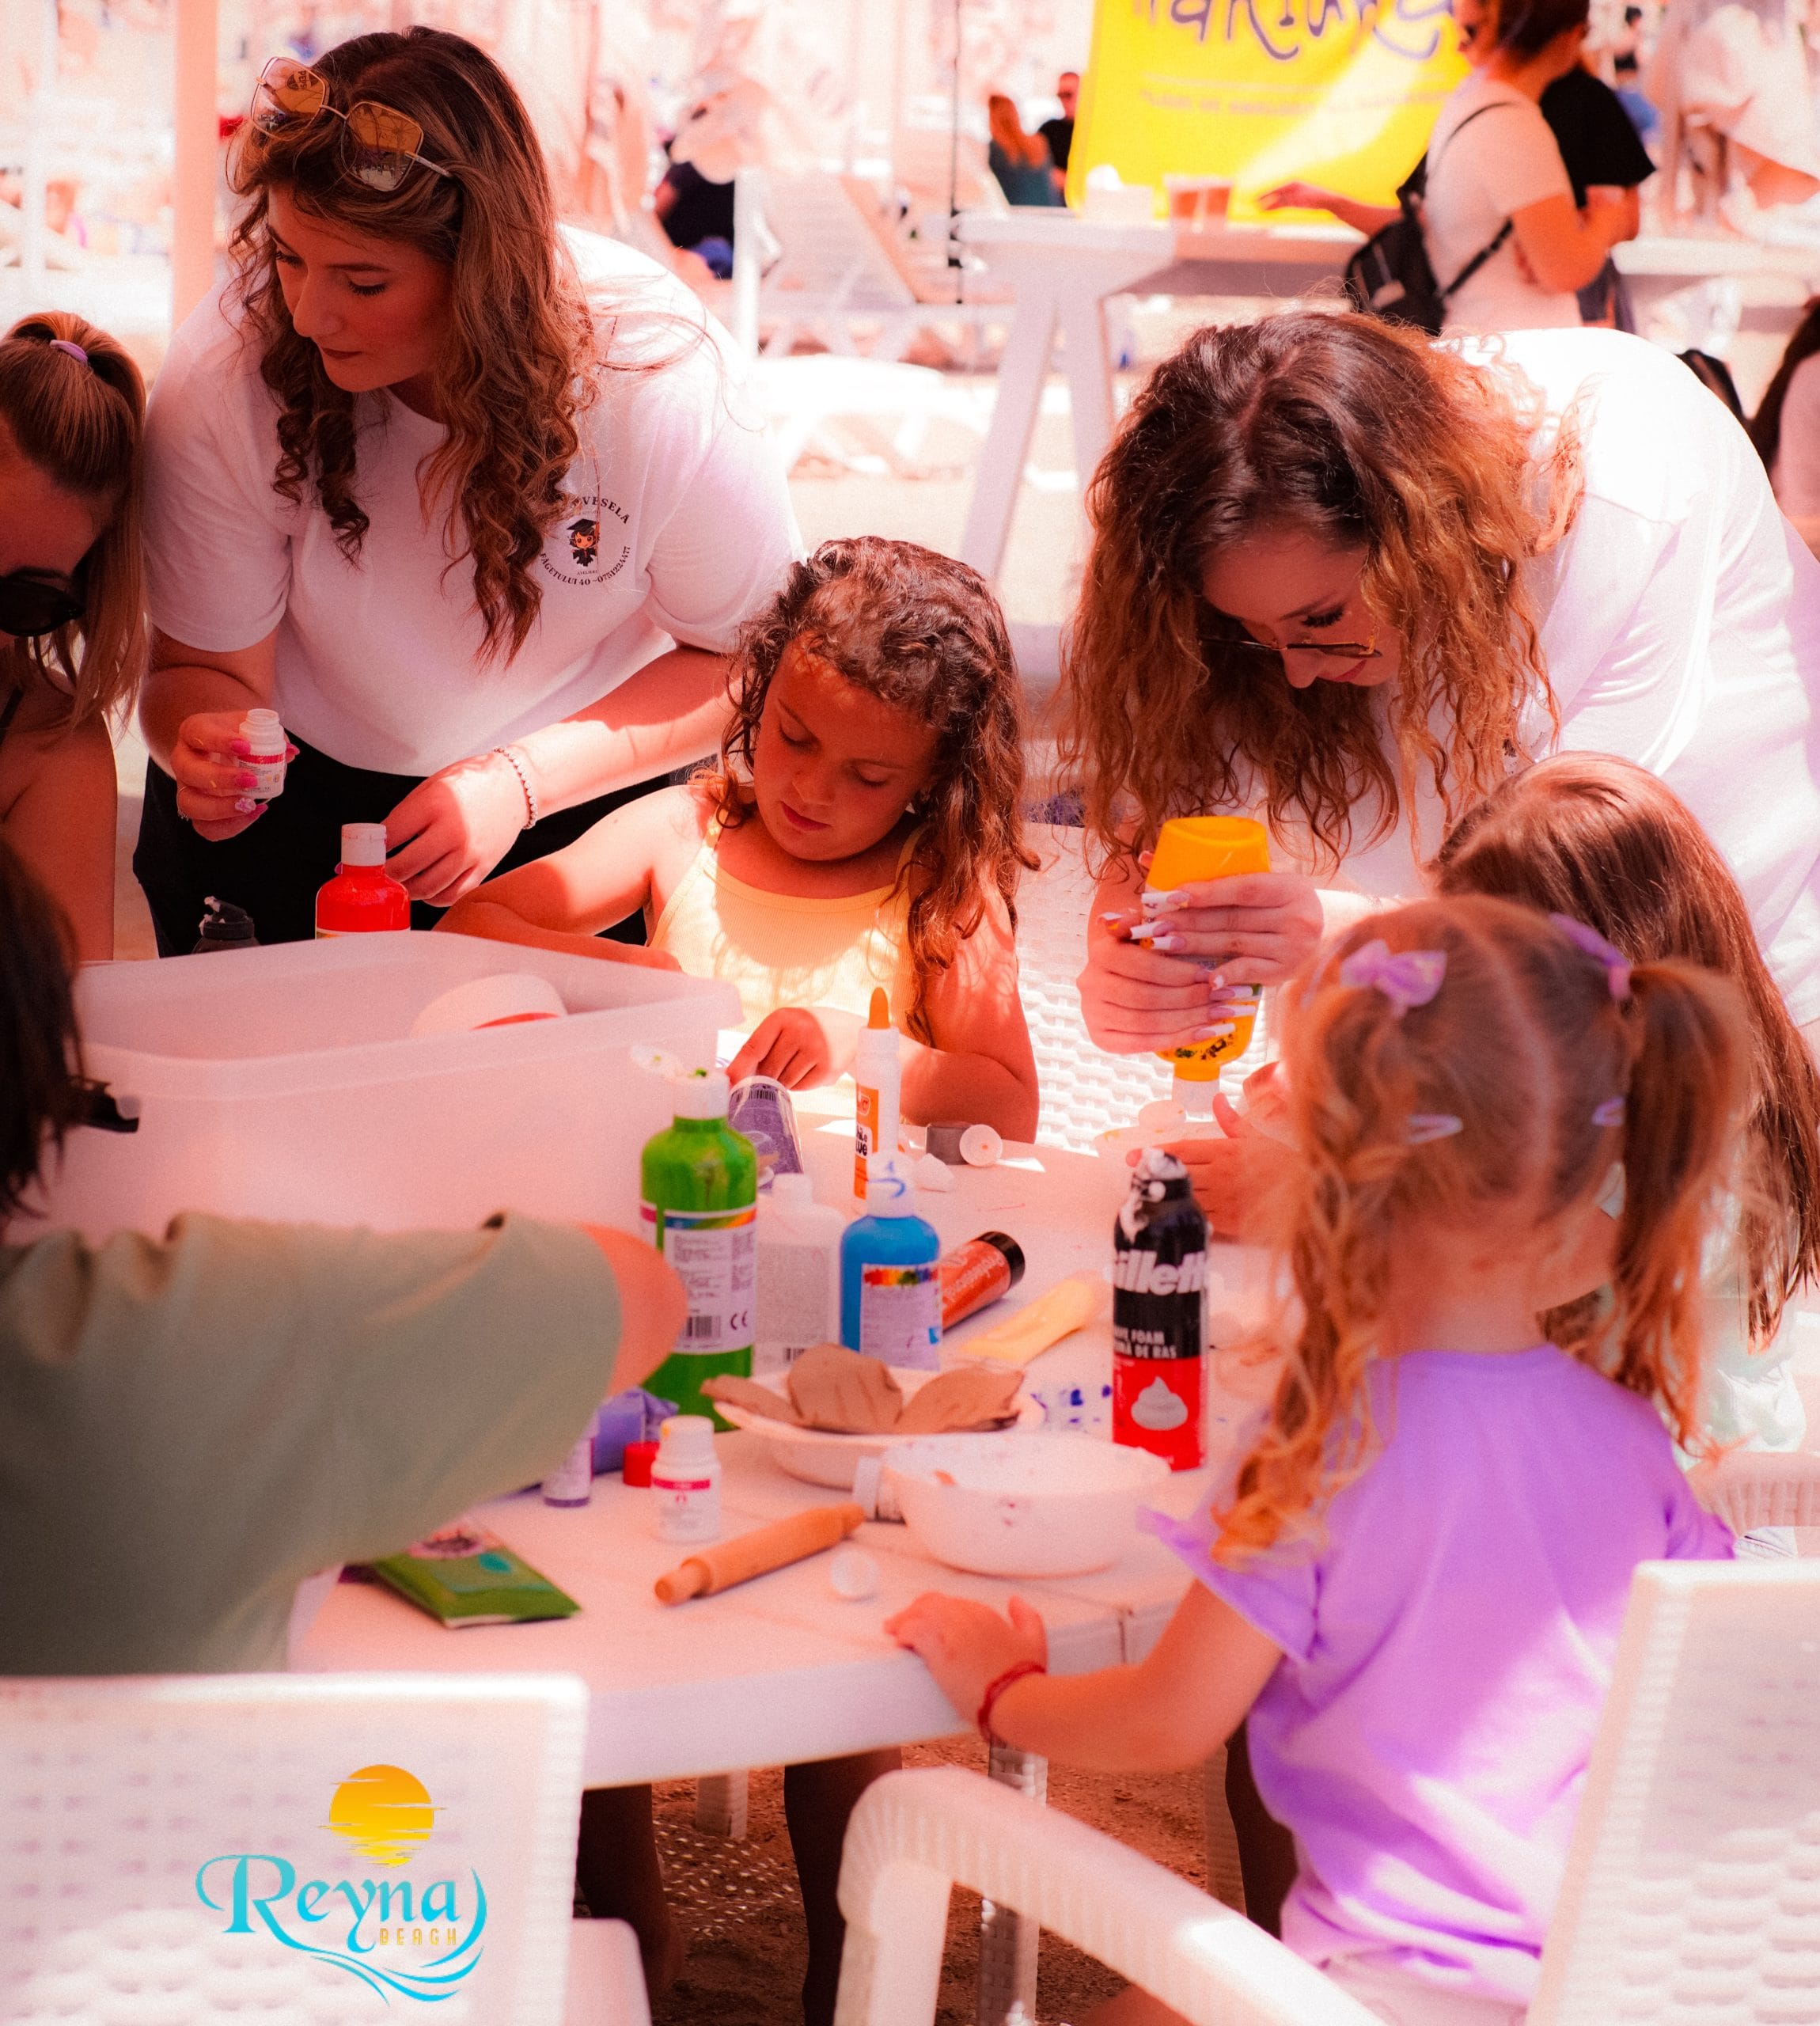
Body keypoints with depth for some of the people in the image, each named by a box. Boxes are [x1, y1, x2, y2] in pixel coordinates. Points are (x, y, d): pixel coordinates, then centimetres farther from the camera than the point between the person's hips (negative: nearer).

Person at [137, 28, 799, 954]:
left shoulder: (660, 382, -26)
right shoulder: (220, 379, -25)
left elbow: (748, 655, -13)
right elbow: (207, 665, -12)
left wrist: (521, 781, -26)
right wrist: (201, 742, -38)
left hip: (581, 785, 0)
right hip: (298, 786, 0)